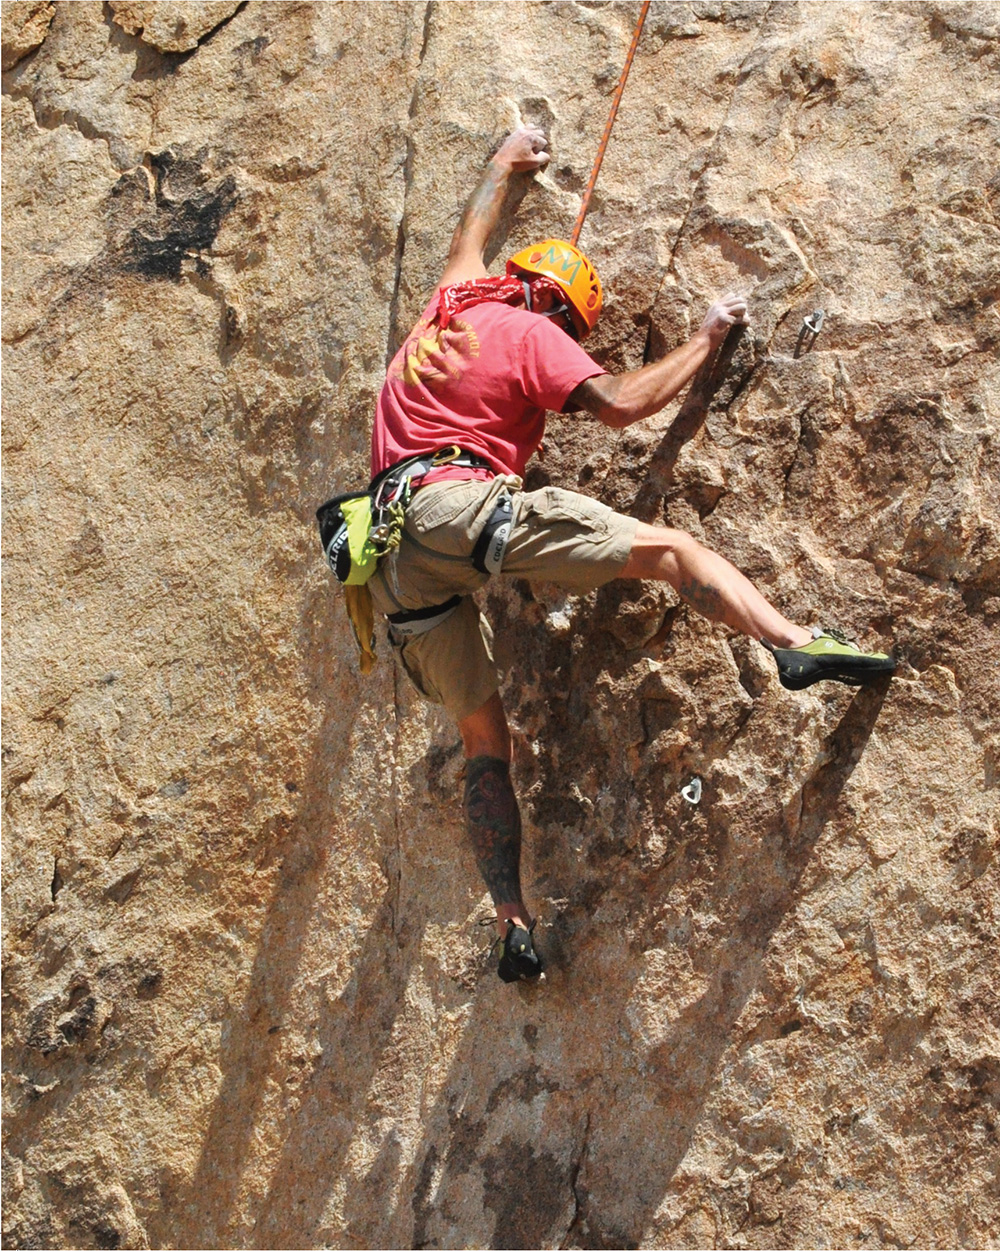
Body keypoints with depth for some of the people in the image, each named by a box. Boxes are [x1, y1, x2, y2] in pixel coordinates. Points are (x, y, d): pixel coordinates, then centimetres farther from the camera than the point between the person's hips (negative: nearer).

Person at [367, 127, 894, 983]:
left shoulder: (450, 304, 25)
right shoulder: (527, 331, 7)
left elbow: (472, 237, 46)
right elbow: (621, 403, 0)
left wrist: (506, 167, 61)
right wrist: (705, 340, 12)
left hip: (398, 556, 7)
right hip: (463, 503, -7)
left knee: (485, 738, 9)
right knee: (665, 548, -6)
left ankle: (513, 923, 6)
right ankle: (798, 644, -26)